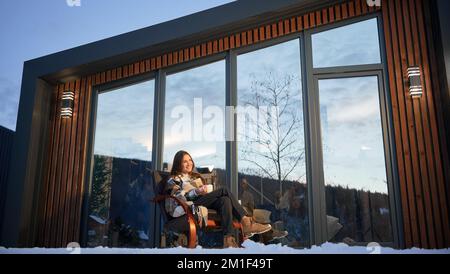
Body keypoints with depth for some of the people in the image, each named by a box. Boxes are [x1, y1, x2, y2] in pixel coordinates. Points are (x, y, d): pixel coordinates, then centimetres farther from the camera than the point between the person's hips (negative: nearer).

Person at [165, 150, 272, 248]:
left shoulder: (196, 176, 34)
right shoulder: (174, 179, 15)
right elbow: (178, 196, -4)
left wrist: (205, 191, -1)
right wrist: (196, 192, -19)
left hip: (206, 203, 6)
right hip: (188, 206, -6)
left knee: (224, 200, -29)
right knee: (224, 190, -25)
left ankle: (228, 239, -41)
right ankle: (246, 222, -34)